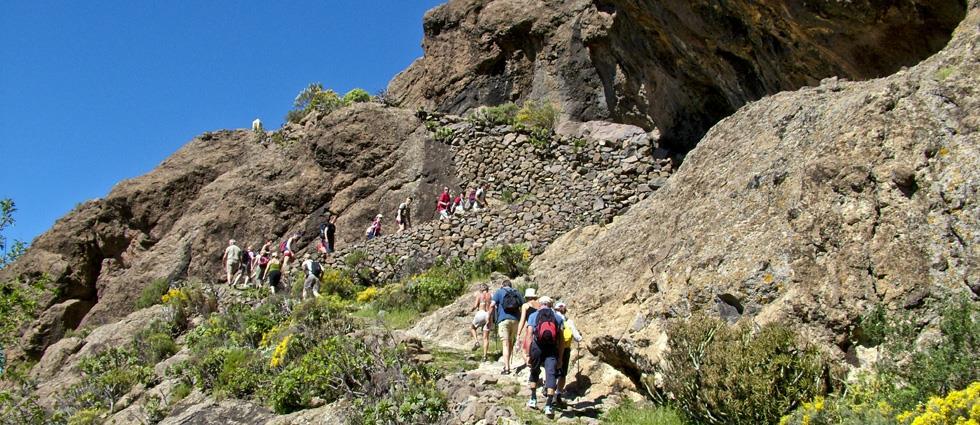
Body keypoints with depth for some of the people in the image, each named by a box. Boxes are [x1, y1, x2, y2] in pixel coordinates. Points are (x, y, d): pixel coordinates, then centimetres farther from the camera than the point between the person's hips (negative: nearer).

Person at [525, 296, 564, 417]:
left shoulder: (533, 316, 11)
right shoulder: (558, 317, 14)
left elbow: (530, 336, 0)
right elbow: (561, 340, 9)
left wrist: (528, 354, 0)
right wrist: (560, 358, 13)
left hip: (537, 348, 1)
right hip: (552, 349, 0)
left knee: (534, 372, 21)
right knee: (551, 374, -3)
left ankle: (533, 399, 26)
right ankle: (549, 405, -13)